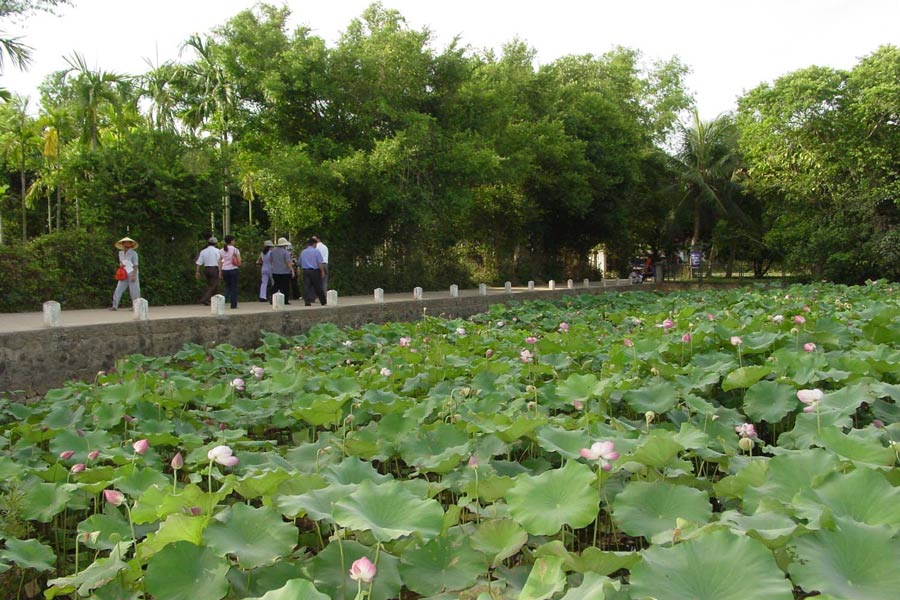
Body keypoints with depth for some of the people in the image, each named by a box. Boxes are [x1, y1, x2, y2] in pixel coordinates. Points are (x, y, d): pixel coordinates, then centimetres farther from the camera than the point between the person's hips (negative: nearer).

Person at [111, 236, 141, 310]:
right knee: (118, 290, -2)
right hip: (124, 275, 5)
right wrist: (120, 264, -2)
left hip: (132, 274, -5)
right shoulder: (120, 253, 12)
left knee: (134, 291, -5)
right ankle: (114, 306, -1)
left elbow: (135, 265, -9)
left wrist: (134, 275, -18)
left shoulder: (133, 253, -6)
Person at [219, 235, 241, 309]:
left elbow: (219, 262, 5)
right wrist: (238, 265, 12)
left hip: (224, 270, 4)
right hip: (233, 269, -4)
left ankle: (225, 298, -6)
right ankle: (233, 304, 7)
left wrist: (220, 271, 10)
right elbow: (239, 262, -9)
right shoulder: (235, 250, -7)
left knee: (227, 286, 20)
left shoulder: (221, 250, 5)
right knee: (234, 287, 5)